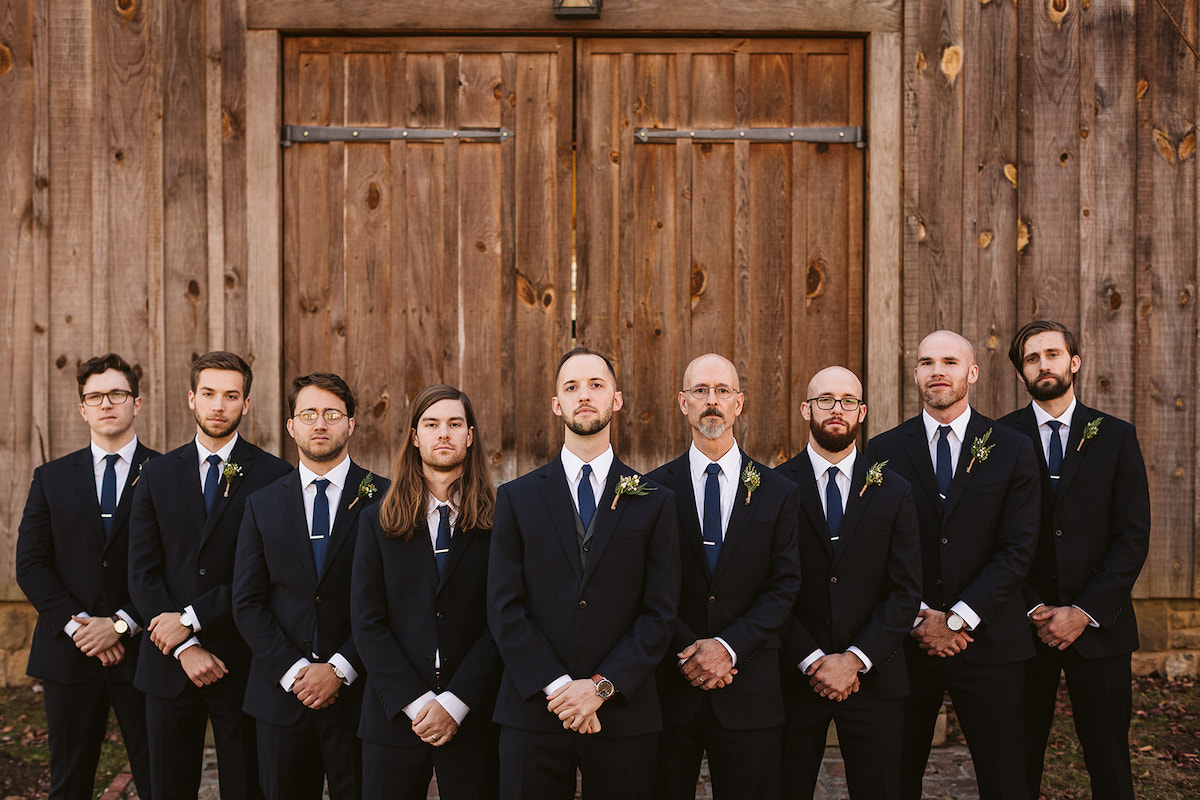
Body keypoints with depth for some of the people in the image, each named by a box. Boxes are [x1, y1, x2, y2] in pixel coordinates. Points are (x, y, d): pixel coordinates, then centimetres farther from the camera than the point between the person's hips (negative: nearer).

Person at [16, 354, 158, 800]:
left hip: (143, 652, -2)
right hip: (69, 654, 2)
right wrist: (76, 627, -9)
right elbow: (30, 565, 4)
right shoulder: (51, 478, 10)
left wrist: (122, 625, -13)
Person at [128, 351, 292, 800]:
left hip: (241, 663, -3)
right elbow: (142, 573, 2)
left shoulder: (273, 476, -4)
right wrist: (185, 647, -9)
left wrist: (191, 618, -13)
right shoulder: (158, 475, 7)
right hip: (168, 664, 3)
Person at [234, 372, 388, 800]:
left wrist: (340, 669, -12)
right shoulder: (262, 504, 8)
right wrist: (293, 671, -8)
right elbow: (247, 603, 4)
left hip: (357, 694, -2)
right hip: (281, 695, 3)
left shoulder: (384, 499, -2)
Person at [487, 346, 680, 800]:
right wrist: (558, 687, -11)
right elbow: (504, 610, -1)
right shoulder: (517, 499, 5)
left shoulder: (654, 502, 5)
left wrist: (602, 686, -11)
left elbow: (660, 613, -1)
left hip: (624, 716, 0)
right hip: (533, 712, 0)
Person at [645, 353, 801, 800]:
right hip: (670, 688, 0)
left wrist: (728, 646, -13)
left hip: (749, 694, 0)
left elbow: (783, 587, -2)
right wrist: (689, 654, -12)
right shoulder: (653, 490, 2)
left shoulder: (778, 494, 4)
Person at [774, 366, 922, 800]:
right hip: (793, 678, -1)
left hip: (873, 679, 1)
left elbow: (906, 591, 0)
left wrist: (856, 659, -10)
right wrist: (813, 660, -11)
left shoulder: (894, 492, 4)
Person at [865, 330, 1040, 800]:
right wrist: (918, 619, -11)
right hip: (904, 642, 1)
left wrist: (957, 619, -12)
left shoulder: (1013, 451, 2)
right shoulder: (883, 451, 4)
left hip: (988, 643, 0)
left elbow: (1017, 550, -5)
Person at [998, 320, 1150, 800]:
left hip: (1098, 626, 1)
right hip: (1023, 625, 0)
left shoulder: (1116, 437, 5)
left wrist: (1085, 612, -9)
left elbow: (1134, 536, 0)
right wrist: (1033, 611, -8)